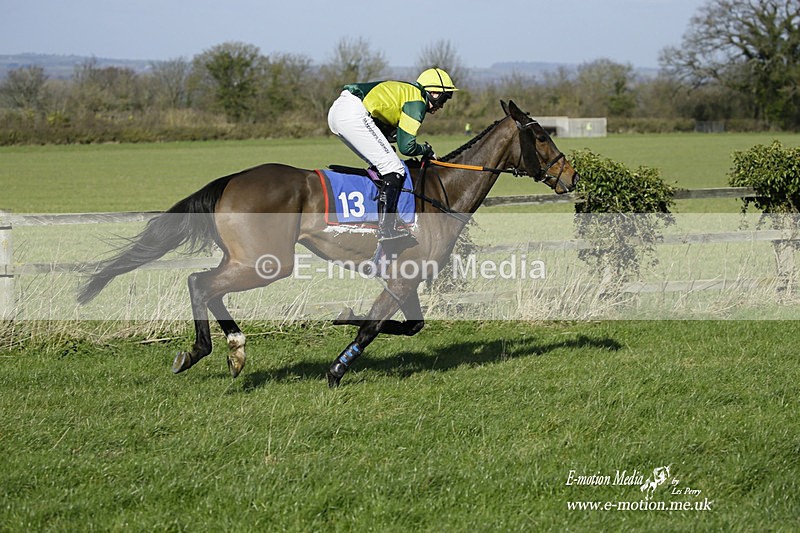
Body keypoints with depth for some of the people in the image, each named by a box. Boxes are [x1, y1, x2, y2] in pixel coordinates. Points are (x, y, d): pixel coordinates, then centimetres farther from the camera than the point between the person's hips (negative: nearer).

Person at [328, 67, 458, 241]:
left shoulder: (403, 91, 28)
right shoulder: (417, 102, 0)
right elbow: (407, 147, -4)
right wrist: (425, 149, 14)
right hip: (354, 114, -10)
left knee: (380, 165, 19)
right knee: (394, 170, -6)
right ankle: (385, 229, -12)